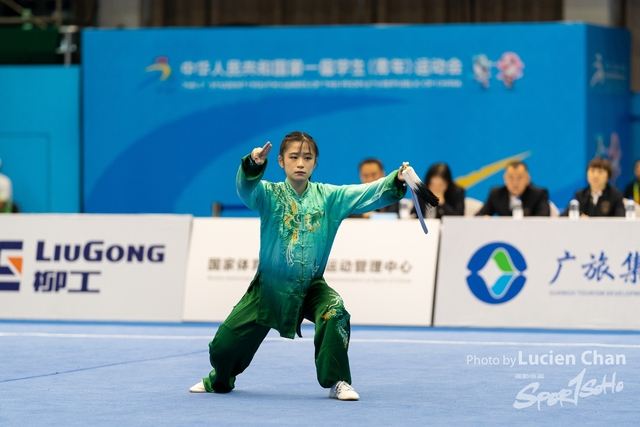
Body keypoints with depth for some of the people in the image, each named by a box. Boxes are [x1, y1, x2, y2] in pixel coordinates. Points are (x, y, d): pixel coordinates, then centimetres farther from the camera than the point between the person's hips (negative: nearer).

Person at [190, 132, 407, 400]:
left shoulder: (329, 196, -3)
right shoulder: (269, 195, -8)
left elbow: (369, 194, -14)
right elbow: (246, 189, -29)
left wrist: (396, 181, -32)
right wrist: (253, 164, -50)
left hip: (311, 286, 0)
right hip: (269, 285, 0)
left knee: (335, 313, -31)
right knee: (223, 345, 2)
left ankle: (337, 383, -14)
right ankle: (219, 381, 39)